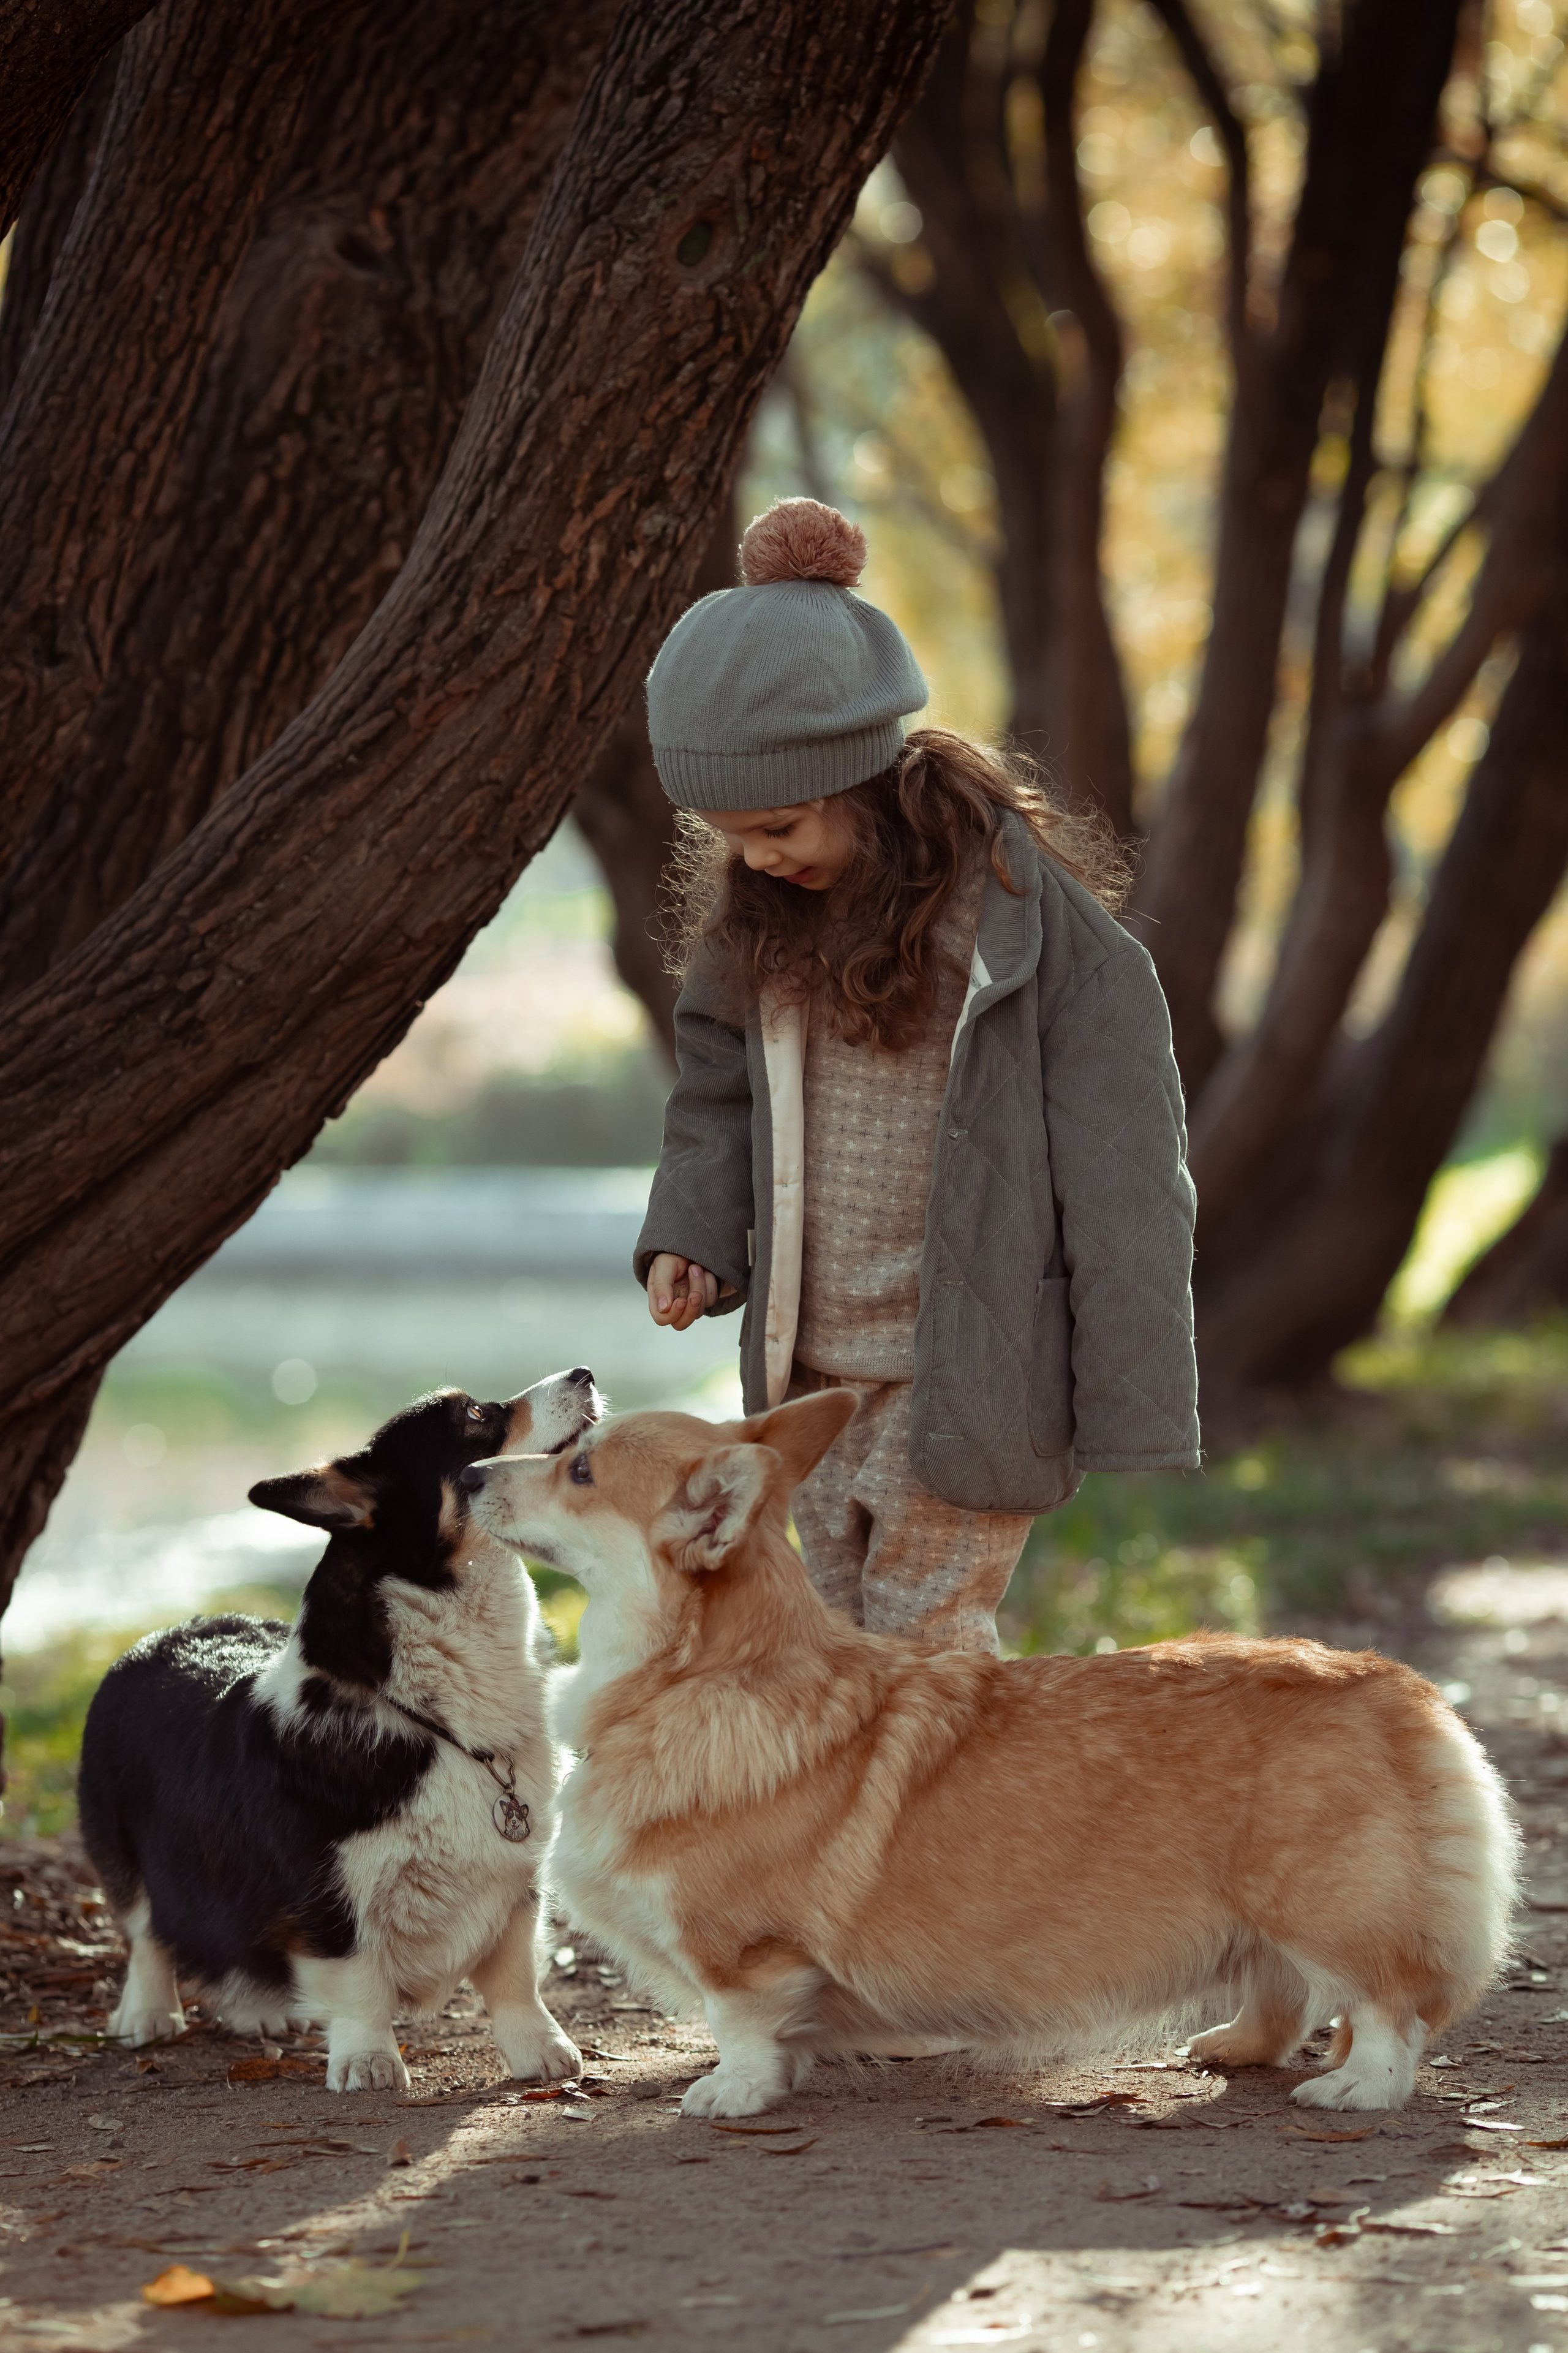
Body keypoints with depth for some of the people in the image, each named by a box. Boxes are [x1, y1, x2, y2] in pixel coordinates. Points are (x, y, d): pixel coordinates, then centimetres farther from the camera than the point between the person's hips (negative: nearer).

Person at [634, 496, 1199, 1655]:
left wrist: (1136, 1426, -13)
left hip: (967, 1373, -7)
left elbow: (1121, 1171, -13)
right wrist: (692, 1229, -4)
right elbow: (722, 1082, 17)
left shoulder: (1024, 910, -17)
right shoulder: (756, 907, 2)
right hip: (808, 1372, 7)